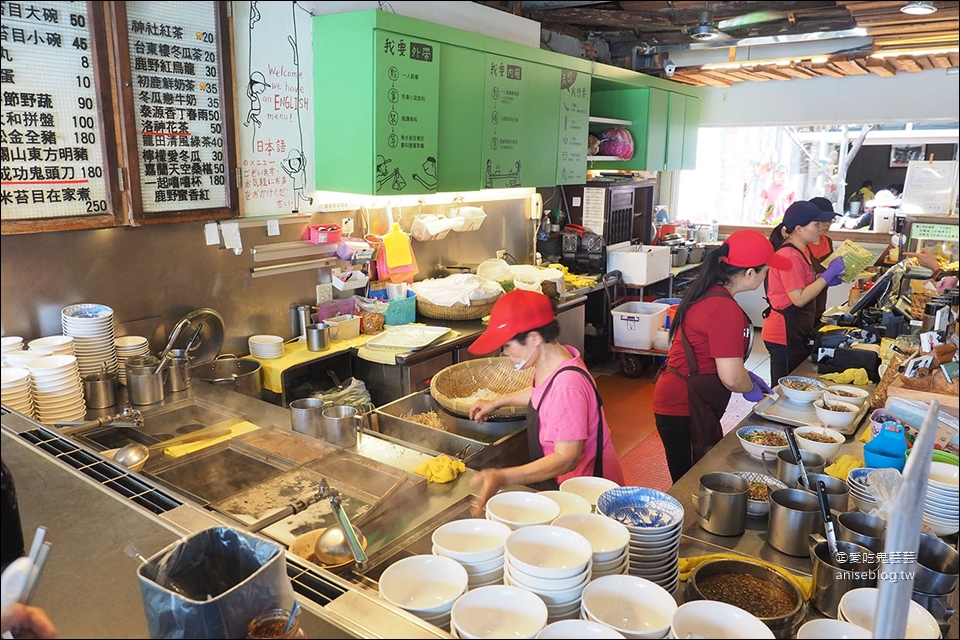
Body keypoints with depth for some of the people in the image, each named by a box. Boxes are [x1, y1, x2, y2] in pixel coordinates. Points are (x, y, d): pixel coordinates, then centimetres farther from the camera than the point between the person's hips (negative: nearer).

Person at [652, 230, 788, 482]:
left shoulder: (708, 293, 6)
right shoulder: (725, 309, -23)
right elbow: (730, 378, -23)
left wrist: (746, 375, 15)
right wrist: (752, 389, -2)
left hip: (677, 402, 9)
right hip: (685, 411, -9)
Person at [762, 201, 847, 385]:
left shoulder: (799, 251, 11)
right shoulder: (790, 256, -20)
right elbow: (799, 299, -24)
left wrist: (827, 279, 8)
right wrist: (827, 275, -19)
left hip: (798, 332, 10)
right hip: (785, 335, -10)